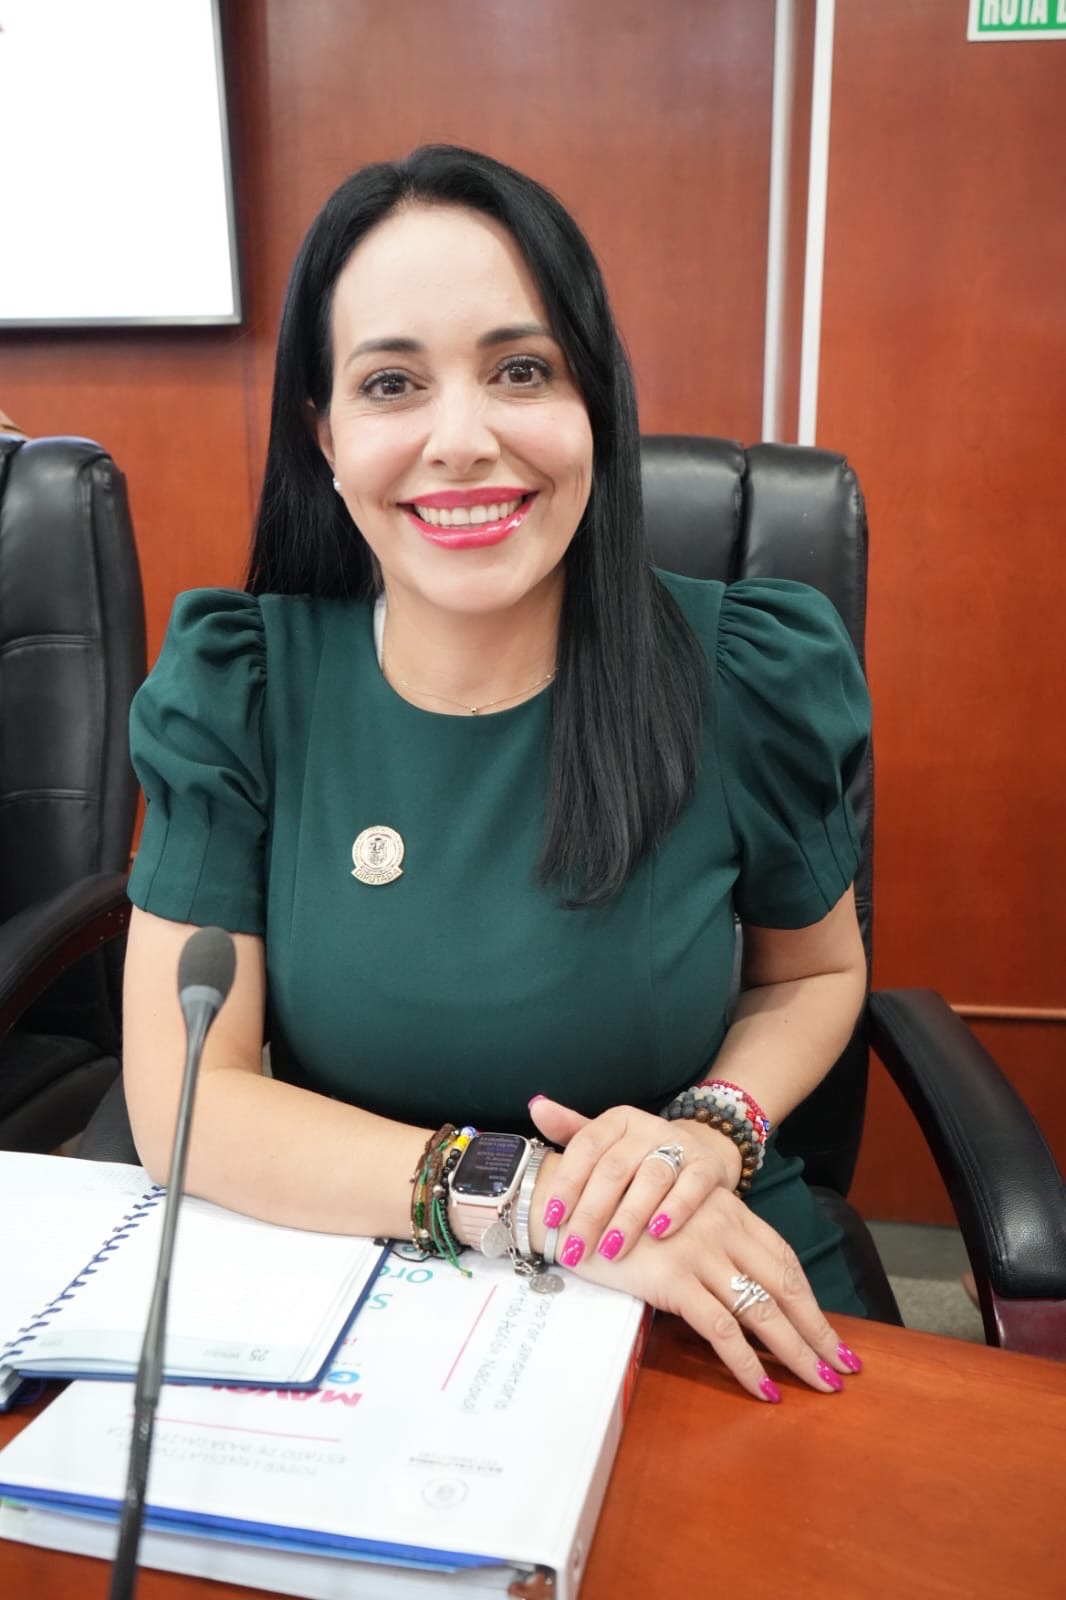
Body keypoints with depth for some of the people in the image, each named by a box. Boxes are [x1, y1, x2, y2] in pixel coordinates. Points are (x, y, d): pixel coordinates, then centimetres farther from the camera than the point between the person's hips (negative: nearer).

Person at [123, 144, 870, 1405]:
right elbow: (180, 1100, -13)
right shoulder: (235, 688, -10)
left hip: (710, 1289, 0)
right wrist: (525, 1197, -23)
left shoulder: (756, 676, -9)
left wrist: (713, 1125, -14)